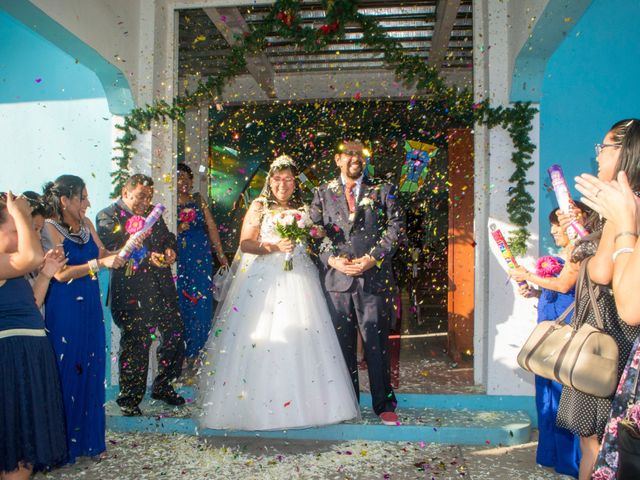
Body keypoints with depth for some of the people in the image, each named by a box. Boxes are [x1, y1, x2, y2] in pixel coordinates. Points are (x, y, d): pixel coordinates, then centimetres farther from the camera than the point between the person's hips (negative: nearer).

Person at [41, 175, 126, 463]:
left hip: (90, 309, 6)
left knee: (92, 373, 11)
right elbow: (60, 273, -18)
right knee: (67, 374, 3)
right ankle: (64, 445, 19)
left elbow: (104, 254, 11)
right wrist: (99, 264, -24)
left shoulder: (86, 223, 8)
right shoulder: (50, 228, -11)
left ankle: (89, 439, 25)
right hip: (64, 311, -6)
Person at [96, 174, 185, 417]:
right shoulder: (107, 216, -2)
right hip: (132, 293, -6)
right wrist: (148, 258, -20)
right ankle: (129, 398, 19)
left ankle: (162, 386, 28)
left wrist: (169, 250, 2)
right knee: (135, 343, 1)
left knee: (175, 334, 8)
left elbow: (168, 237, 25)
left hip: (162, 287, 6)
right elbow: (111, 251, -13)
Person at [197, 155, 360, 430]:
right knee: (259, 340, -8)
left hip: (297, 281, 3)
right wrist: (275, 247, -16)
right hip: (263, 280, -3)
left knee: (300, 340, -2)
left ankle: (300, 402, 7)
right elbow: (245, 244, -4)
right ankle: (256, 404, 1)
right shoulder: (259, 207, 5)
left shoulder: (302, 210, 15)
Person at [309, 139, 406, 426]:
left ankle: (384, 405, 14)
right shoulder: (323, 194, 11)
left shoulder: (382, 192, 9)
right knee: (342, 343, 8)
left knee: (377, 343, 3)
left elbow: (396, 228, 1)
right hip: (337, 277, 1)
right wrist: (332, 260, -9)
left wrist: (373, 258, -10)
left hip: (375, 277, -1)